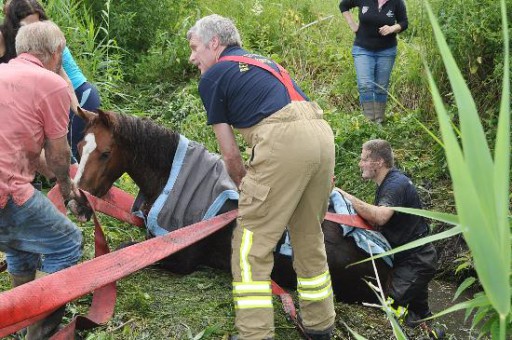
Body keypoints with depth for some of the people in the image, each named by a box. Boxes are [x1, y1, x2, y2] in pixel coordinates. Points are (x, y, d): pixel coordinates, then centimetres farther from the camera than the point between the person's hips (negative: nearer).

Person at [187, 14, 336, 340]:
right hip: (323, 133, 8)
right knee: (310, 238, 20)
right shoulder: (263, 62, 32)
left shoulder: (212, 77, 11)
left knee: (251, 245, 3)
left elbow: (230, 153, 11)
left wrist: (245, 187, 30)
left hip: (284, 142, -8)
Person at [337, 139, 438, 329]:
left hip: (415, 261, -10)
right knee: (417, 310, 21)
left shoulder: (396, 184, -20)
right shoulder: (387, 183, 12)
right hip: (416, 258, 11)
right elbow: (375, 223, 9)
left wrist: (346, 196, -32)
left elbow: (380, 217, -38)